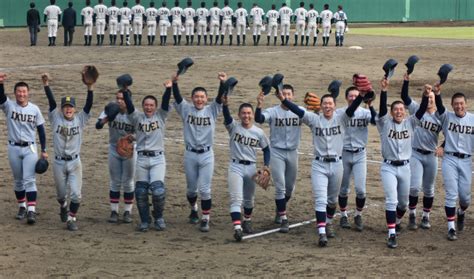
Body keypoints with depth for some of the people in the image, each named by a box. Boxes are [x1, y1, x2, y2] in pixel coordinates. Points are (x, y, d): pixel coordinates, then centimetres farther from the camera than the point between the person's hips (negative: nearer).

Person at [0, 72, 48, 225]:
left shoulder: (34, 109, -1)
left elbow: (41, 130, 4)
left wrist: (44, 150, 2)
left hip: (30, 149, -1)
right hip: (14, 148, 1)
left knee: (29, 180, -9)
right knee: (18, 180, 12)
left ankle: (31, 211, -13)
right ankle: (22, 207, 26)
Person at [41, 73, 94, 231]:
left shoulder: (80, 119, -2)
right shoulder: (56, 118, -2)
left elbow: (88, 105, -14)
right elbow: (51, 101, -14)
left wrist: (89, 88, -27)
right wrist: (46, 85, -27)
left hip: (75, 162, -1)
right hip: (59, 162, 1)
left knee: (76, 194, -6)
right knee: (61, 193, 15)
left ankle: (72, 219, 8)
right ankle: (63, 207, 45)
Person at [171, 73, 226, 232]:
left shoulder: (212, 111, 1)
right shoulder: (186, 110, 2)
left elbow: (220, 98, -13)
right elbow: (177, 98, -13)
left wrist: (223, 83, -30)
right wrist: (175, 83, -31)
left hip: (206, 155, -1)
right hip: (190, 154, 1)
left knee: (204, 189, -4)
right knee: (191, 188, 15)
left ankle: (205, 219, 3)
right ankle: (193, 210, 40)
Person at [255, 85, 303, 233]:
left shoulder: (300, 111, -3)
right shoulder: (273, 111, -9)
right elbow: (259, 119, -26)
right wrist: (259, 106, -46)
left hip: (292, 152, 3)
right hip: (277, 152, -3)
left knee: (290, 187, 16)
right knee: (280, 186, -7)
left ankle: (280, 210, 40)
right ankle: (283, 219, -2)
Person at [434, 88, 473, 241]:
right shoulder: (447, 117, -3)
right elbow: (440, 108, -23)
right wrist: (437, 94, -41)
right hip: (449, 160, -1)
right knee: (451, 194, -4)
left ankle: (461, 212, 40)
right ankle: (451, 228, 4)